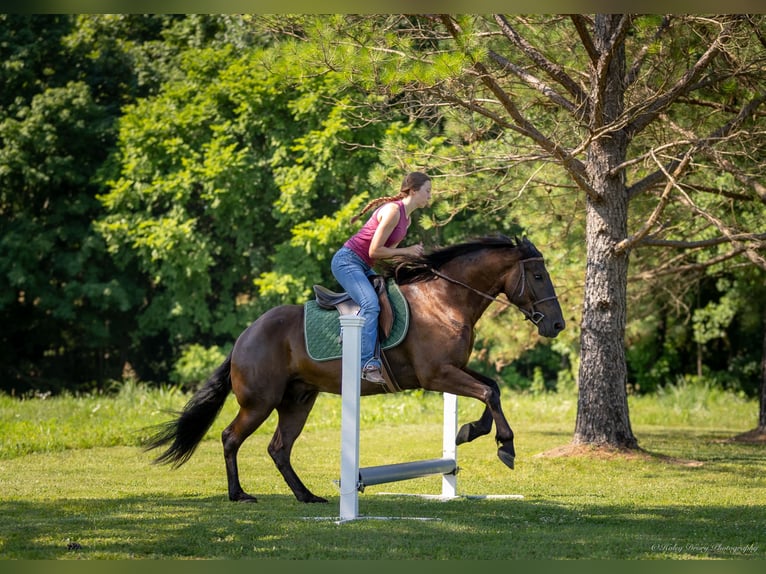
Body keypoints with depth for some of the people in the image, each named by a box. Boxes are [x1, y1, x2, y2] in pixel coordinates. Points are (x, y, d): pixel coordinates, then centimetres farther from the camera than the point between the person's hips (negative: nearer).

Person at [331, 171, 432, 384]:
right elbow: (374, 251, -20)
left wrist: (412, 253, 0)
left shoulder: (406, 217, 13)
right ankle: (368, 364, -35)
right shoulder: (393, 211, -18)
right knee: (371, 304, -28)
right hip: (347, 261, -11)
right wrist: (407, 251, -12)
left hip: (364, 267, 11)